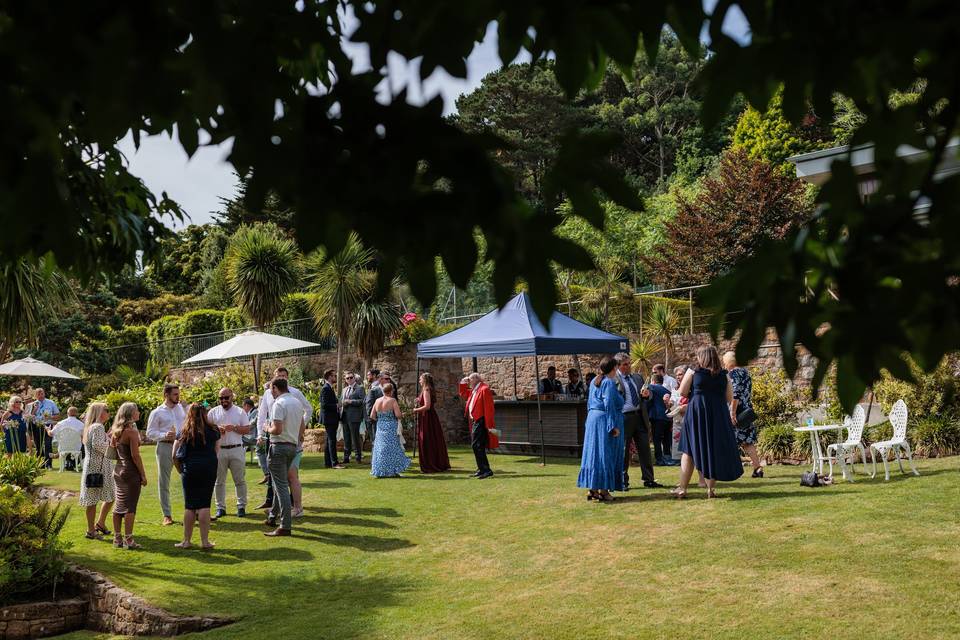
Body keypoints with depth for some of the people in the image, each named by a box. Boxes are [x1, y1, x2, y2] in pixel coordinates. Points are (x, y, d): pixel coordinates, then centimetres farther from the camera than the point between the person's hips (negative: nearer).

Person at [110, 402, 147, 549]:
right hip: (131, 472, -8)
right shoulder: (131, 431, -14)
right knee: (130, 507, -3)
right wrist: (143, 475, -12)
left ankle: (117, 538, 18)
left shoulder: (116, 431, 10)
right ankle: (128, 540, -1)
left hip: (118, 471, 8)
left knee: (118, 506, 12)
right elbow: (135, 455, -16)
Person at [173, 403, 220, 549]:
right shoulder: (213, 430, 5)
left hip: (190, 469, 0)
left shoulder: (184, 432, 5)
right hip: (209, 468, 0)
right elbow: (217, 451, 12)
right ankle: (205, 541, 3)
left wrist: (181, 470, 18)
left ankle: (186, 540, 13)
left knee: (190, 505, 7)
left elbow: (174, 455, 5)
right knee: (204, 504, 3)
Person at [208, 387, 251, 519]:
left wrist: (234, 428, -13)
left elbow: (247, 429, 1)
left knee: (240, 480, 3)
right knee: (219, 481, 6)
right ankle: (220, 507, 15)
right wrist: (217, 429, -12)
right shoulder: (213, 412, 7)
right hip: (219, 450, 1)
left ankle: (241, 506, 11)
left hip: (236, 449, -1)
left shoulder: (240, 412, 5)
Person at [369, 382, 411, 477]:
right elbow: (398, 415, -18)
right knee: (392, 449, 3)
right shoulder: (393, 400, -11)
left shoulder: (377, 401, 4)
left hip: (380, 428, 5)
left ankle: (379, 471, 12)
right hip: (391, 429, -5)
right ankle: (392, 471, 3)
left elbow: (372, 416, 5)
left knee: (380, 448, 11)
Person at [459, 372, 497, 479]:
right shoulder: (473, 391, 16)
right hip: (474, 421, 10)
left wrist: (489, 425, -22)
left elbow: (488, 408, -19)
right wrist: (463, 384, 15)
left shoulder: (484, 389, -14)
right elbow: (463, 394, 32)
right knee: (476, 446, 13)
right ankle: (482, 469, 21)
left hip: (480, 422, -10)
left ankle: (486, 470, -14)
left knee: (477, 446, -14)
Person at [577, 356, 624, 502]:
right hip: (605, 420, -8)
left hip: (593, 419, 8)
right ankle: (603, 490, -2)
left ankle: (593, 489, 9)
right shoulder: (609, 382, -13)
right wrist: (614, 426, -19)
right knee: (606, 455, -3)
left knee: (594, 453, 8)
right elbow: (609, 405, -20)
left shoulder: (594, 381, 13)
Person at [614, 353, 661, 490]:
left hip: (640, 416, 6)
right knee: (623, 450, 2)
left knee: (645, 449, 7)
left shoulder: (637, 377, 15)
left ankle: (649, 480, 14)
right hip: (624, 417, -6)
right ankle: (623, 482, 10)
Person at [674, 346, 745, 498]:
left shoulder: (693, 372, -3)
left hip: (696, 414, -2)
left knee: (689, 451, 6)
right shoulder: (724, 375, 4)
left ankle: (683, 488, 6)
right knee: (714, 450, 10)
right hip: (718, 417, 2)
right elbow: (729, 398, 7)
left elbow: (682, 392, -2)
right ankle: (711, 488, 8)